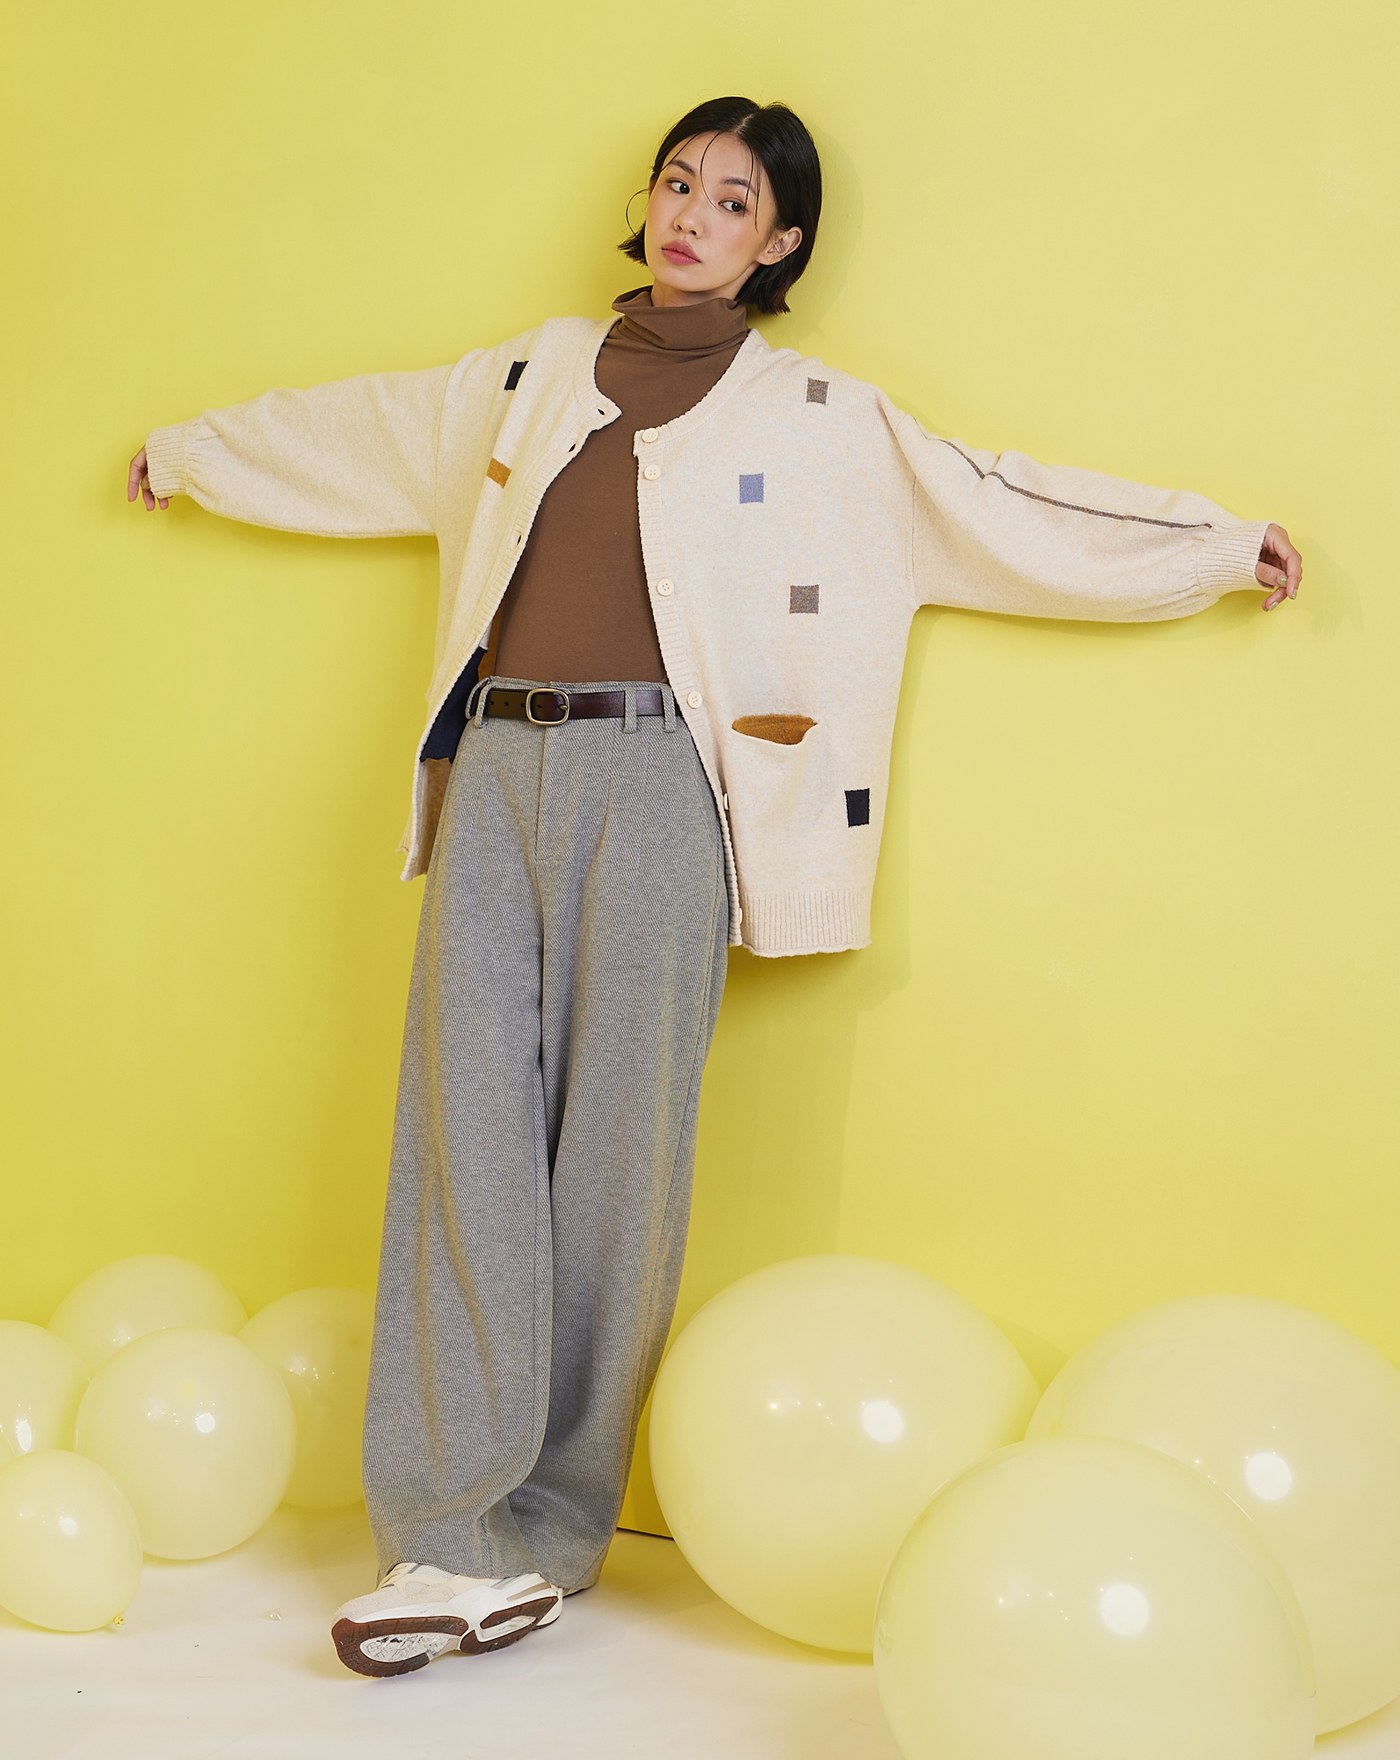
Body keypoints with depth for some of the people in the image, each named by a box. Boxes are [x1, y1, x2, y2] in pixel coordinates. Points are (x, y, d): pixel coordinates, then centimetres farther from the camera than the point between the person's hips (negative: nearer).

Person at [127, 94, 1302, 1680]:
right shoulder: (530, 376, 20)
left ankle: (550, 1533, 5)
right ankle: (459, 1533, -2)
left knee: (618, 1135, -4)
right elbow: (357, 428, 33)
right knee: (469, 1121, -4)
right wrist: (191, 451, 45)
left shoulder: (821, 418, 11)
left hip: (653, 777, -3)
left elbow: (998, 503, 11)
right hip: (495, 766, 3)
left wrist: (1223, 545, 9)